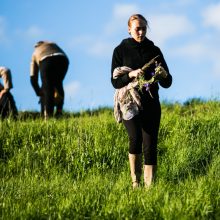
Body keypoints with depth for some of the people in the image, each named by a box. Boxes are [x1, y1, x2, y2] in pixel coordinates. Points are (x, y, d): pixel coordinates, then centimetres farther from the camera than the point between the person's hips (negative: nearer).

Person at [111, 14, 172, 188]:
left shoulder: (154, 50, 9)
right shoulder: (121, 50, 4)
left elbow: (167, 83, 8)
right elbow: (115, 81, 1)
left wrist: (163, 75, -15)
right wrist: (131, 75, -17)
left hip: (151, 104, 2)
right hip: (129, 102, -2)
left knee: (150, 145, -6)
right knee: (135, 137, -23)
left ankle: (149, 186, -3)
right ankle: (135, 182, -8)